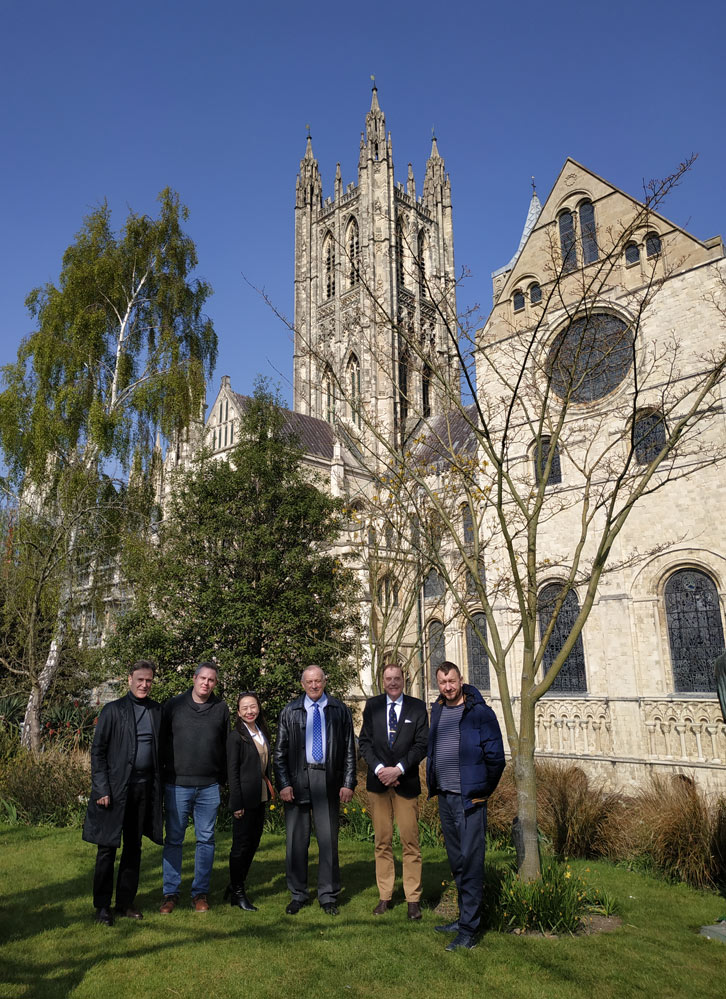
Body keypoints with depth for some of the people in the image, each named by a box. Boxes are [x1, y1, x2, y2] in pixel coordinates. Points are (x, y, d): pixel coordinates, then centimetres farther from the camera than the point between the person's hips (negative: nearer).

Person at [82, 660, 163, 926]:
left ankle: (125, 903, 25)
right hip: (117, 787, -4)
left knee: (134, 847, 13)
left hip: (145, 787, 4)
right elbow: (98, 751, -5)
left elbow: (162, 749, 10)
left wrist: (159, 784, 4)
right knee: (107, 847, 4)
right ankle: (102, 906, 19)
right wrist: (102, 789, -11)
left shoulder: (158, 711, 6)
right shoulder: (113, 710, -5)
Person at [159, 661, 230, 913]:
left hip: (209, 787, 1)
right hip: (177, 785, -1)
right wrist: (161, 778, 4)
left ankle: (200, 892, 20)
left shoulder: (221, 708, 5)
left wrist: (223, 778, 8)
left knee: (206, 840, 8)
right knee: (173, 840, 5)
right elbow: (162, 742, 5)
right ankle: (170, 893, 19)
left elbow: (226, 745, 11)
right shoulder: (173, 705, 1)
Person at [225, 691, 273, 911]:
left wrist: (269, 789, 10)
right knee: (241, 845, 2)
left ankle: (236, 885, 29)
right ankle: (237, 893, 16)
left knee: (253, 843, 14)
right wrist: (237, 803, -15)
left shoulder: (262, 733, 10)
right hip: (245, 798, -7)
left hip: (260, 797, 7)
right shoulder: (236, 736, -12)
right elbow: (232, 771, -13)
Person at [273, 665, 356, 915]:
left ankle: (328, 896, 19)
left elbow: (349, 750, 7)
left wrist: (348, 783, -1)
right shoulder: (289, 712, 7)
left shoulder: (340, 711, 7)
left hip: (328, 779, 0)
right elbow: (280, 751, 6)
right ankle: (298, 894, 22)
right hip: (297, 779, 1)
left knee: (329, 839, 5)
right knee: (296, 840, 7)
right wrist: (283, 783, -5)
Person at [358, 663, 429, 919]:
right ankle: (385, 896, 17)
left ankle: (413, 899, 9)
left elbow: (422, 744, -2)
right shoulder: (372, 705, 7)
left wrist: (398, 769, -12)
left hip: (406, 782, -1)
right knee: (382, 842, 7)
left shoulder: (417, 707, 2)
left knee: (410, 841, -1)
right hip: (378, 782, 2)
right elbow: (364, 741, 4)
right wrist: (379, 768, -10)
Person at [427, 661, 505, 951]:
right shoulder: (437, 711, 9)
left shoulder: (480, 712, -10)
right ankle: (465, 917, 27)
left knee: (470, 861, -4)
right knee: (456, 861, 15)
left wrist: (482, 791, -2)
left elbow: (495, 757, -9)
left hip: (469, 799, -6)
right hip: (444, 797, 7)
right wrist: (434, 785, 15)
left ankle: (469, 930, 3)